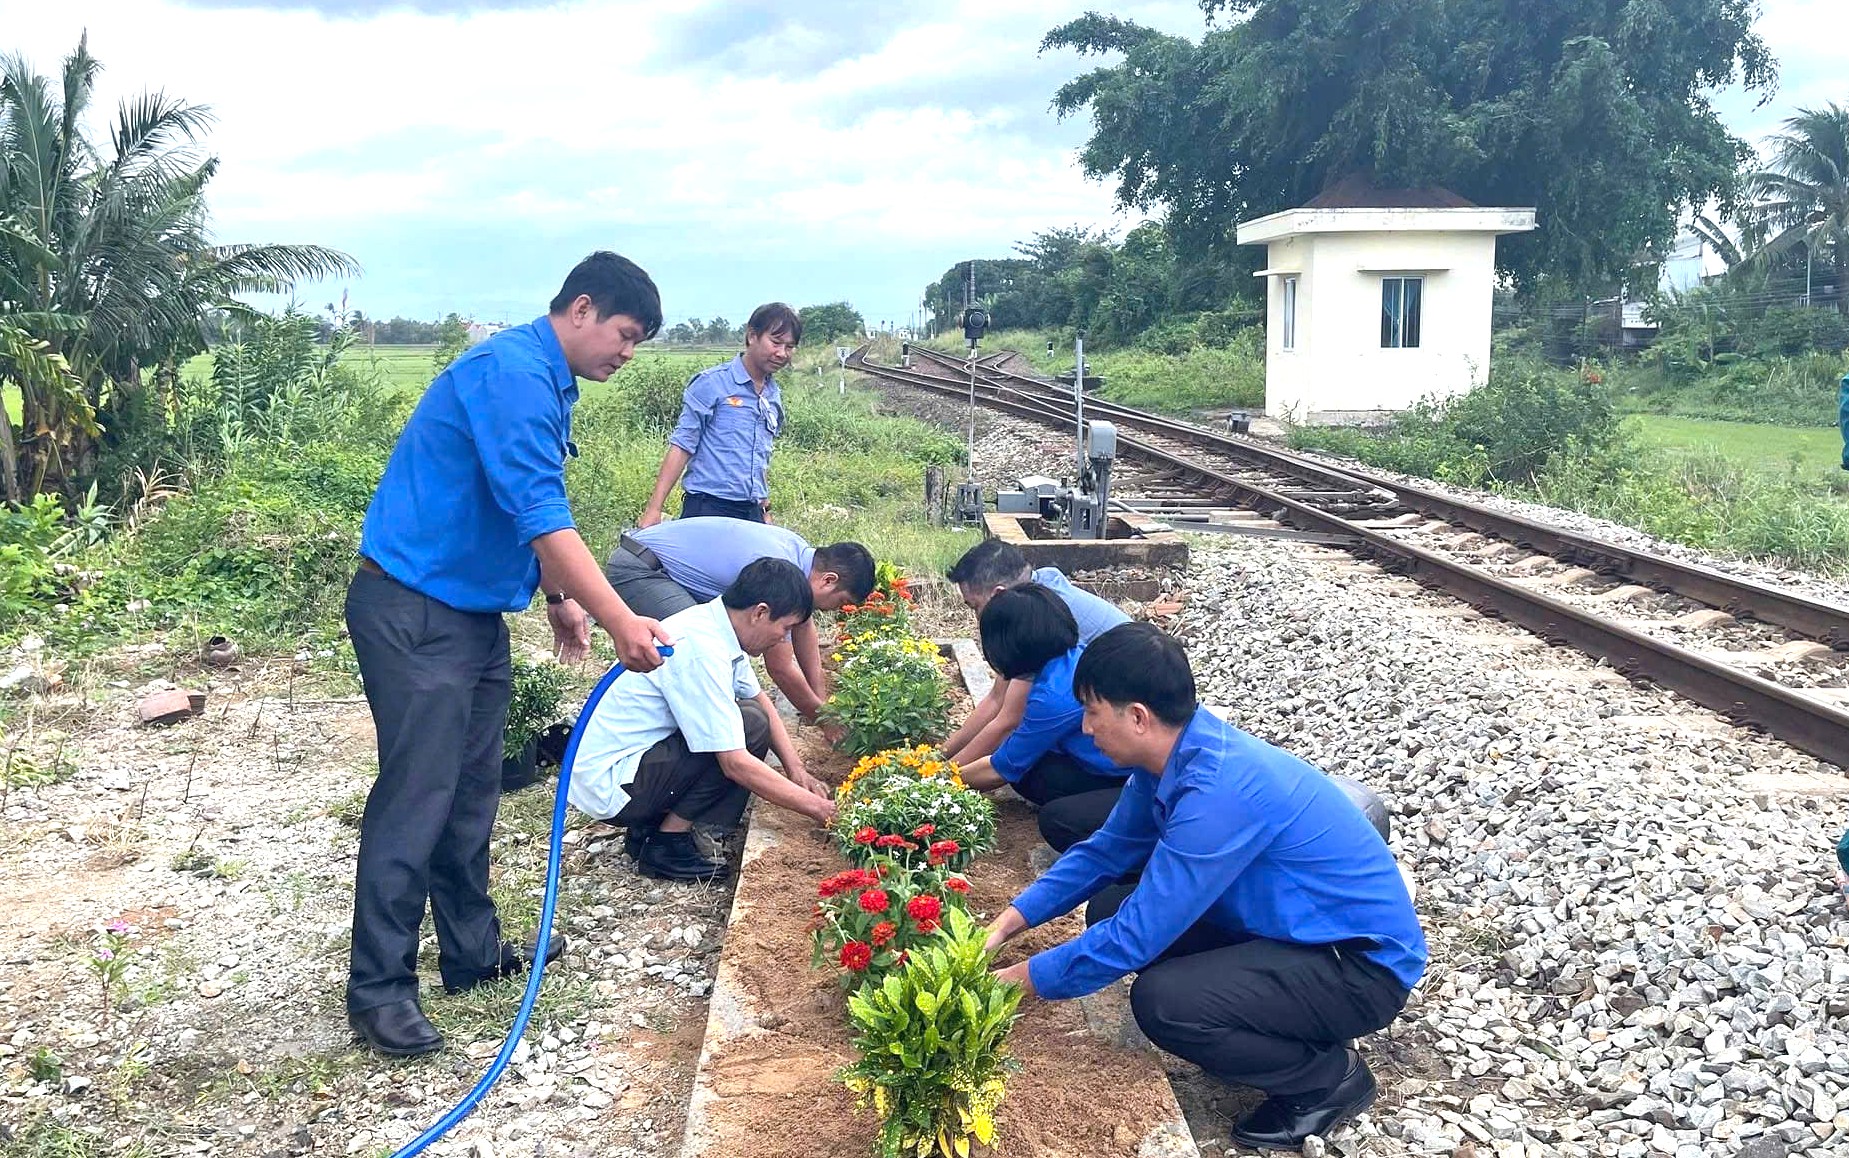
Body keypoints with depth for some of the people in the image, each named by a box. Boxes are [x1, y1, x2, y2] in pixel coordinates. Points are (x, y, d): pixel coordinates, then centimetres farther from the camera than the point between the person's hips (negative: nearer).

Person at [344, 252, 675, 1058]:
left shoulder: (545, 383, 13)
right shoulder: (514, 375, -19)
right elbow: (540, 516, -27)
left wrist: (559, 599, 18)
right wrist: (620, 621, -28)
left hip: (472, 612, 10)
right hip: (414, 610, -10)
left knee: (471, 791, 14)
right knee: (417, 795, -8)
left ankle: (472, 952, 26)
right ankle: (378, 990, 0)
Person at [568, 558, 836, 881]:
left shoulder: (714, 623, 3)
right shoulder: (701, 652, -25)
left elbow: (758, 697, 18)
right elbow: (736, 764, -26)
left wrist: (795, 768, 6)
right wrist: (818, 808, -17)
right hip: (608, 786, -10)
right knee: (751, 726, -18)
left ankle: (650, 828, 6)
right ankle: (664, 844, -7)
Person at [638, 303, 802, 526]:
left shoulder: (775, 397, 13)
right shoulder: (711, 383, -5)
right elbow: (682, 446, -7)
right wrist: (654, 509, -13)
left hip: (753, 515, 6)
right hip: (707, 508, -6)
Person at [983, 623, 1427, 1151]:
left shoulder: (1218, 791, -32)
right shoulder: (1174, 754, -4)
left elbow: (1139, 934, -26)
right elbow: (1105, 851, 11)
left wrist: (1024, 980, -15)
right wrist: (1011, 921, 4)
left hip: (1365, 965, -9)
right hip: (1296, 928, 9)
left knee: (1162, 1001, -28)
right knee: (1109, 909, 2)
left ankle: (1330, 1079, -2)